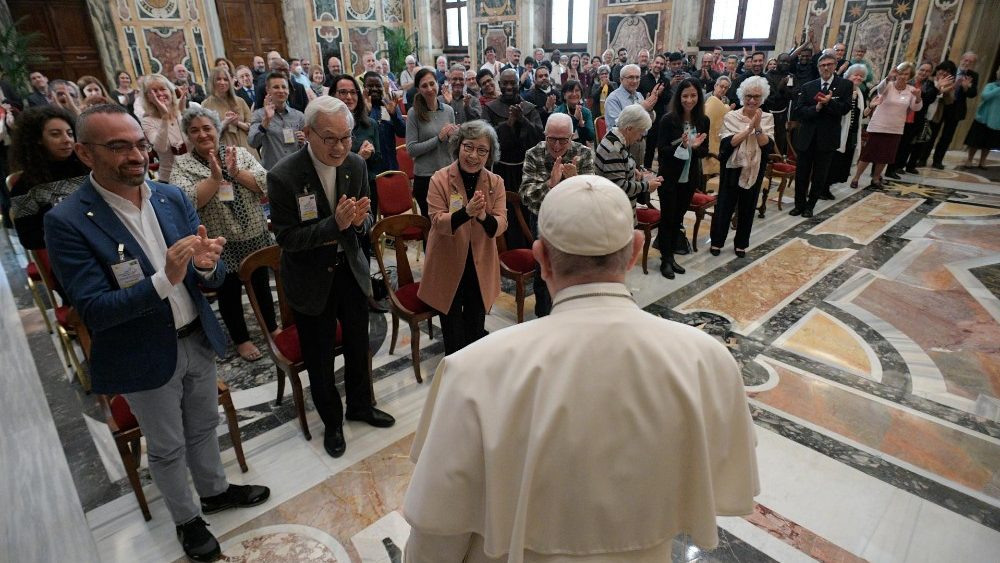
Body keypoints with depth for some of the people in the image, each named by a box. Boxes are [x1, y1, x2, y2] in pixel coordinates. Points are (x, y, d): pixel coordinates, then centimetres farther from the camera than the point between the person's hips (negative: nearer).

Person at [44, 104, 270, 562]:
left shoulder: (173, 198, -4)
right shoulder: (67, 221, -18)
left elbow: (212, 280, -3)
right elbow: (94, 311, -21)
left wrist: (206, 265, -27)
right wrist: (165, 280, -36)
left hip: (198, 340, 4)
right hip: (144, 357, -4)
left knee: (203, 427, 25)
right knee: (168, 448, 17)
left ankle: (214, 491, 49)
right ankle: (186, 519, 41)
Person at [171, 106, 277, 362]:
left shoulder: (240, 152, 1)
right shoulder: (182, 165, -5)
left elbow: (265, 183, -11)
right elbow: (187, 202, -20)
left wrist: (236, 172, -23)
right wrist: (215, 177, -25)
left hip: (254, 237, 2)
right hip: (220, 245, -2)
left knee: (261, 284, 17)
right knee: (229, 291, 12)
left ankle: (271, 326, 38)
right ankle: (241, 339, 31)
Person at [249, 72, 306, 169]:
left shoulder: (299, 115, 6)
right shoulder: (258, 114, 1)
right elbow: (253, 143, -14)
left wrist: (303, 143, -8)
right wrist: (266, 120, -24)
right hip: (270, 171, -2)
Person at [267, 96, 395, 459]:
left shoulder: (356, 166, -7)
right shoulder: (283, 176, -21)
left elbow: (366, 224, 1)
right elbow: (286, 238, -18)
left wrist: (360, 220, -24)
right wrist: (335, 224, -31)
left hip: (350, 270, 4)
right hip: (310, 279, -4)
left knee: (358, 345, 19)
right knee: (319, 357, 12)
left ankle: (360, 405, 44)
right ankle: (332, 421, 36)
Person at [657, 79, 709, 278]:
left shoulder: (703, 121, 0)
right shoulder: (668, 120, -12)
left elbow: (705, 152, 3)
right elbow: (662, 150, -13)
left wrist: (695, 147, -18)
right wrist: (681, 145, -29)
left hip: (690, 178, 4)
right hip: (669, 177, -4)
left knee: (678, 218, 14)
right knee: (667, 217, 4)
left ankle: (671, 256, 26)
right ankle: (665, 260, 15)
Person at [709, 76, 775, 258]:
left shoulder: (767, 118, -2)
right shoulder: (731, 116, -7)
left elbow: (768, 147, -12)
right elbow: (728, 143, -19)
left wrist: (758, 127, -24)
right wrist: (749, 128, -25)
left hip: (755, 171, 2)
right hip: (732, 169, -2)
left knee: (747, 208, 13)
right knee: (724, 206, 8)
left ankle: (741, 243, 28)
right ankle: (717, 241, 23)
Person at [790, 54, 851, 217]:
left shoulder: (845, 85, 2)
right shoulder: (807, 87, 5)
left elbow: (845, 108, -7)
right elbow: (798, 111, -4)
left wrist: (830, 102, -22)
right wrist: (816, 108, -19)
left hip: (827, 137, -1)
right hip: (806, 136, 1)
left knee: (819, 176, 7)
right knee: (801, 174, 7)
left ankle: (809, 206, 19)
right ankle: (799, 205, 21)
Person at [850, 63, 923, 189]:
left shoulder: (911, 90, 3)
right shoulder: (888, 85, -7)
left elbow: (915, 108, -4)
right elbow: (880, 89, -32)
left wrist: (918, 98, -25)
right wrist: (889, 77, -50)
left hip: (895, 129, 4)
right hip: (878, 126, -4)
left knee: (885, 156, 10)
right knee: (867, 153, -2)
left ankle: (875, 178, 23)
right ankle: (856, 178, 7)